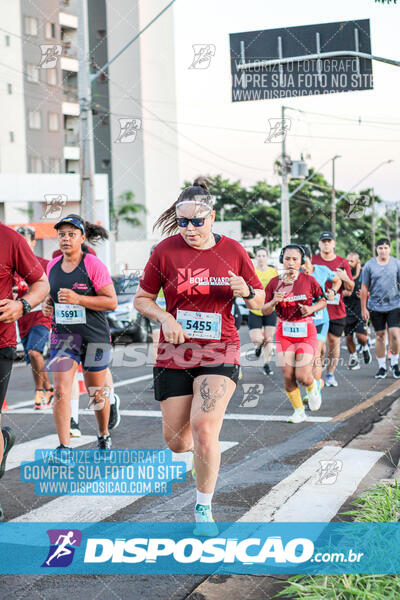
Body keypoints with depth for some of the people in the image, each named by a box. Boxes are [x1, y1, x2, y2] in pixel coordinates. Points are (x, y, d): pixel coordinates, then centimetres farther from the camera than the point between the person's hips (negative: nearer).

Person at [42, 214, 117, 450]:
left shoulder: (94, 265, -10)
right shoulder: (52, 266, 6)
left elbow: (112, 302, -13)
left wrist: (78, 299, -23)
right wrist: (48, 303, 2)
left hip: (95, 336, -3)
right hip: (63, 335, 3)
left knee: (97, 393, 10)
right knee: (61, 390, -11)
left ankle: (104, 435, 34)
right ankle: (64, 447, -7)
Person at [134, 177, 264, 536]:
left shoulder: (233, 251, 0)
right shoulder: (166, 250, -2)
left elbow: (260, 301, 10)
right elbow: (142, 299, 6)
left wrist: (246, 292, -13)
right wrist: (164, 318, -13)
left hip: (220, 353, -1)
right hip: (174, 354, 1)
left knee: (204, 431, -19)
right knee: (176, 442, 6)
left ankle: (204, 509, 1)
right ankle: (201, 448, 45)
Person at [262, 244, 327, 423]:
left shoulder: (309, 280, -4)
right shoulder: (274, 283, 0)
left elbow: (323, 301, 8)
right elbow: (265, 311, 3)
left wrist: (311, 309, -11)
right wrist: (273, 302, -17)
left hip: (306, 332, -2)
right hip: (284, 332, 2)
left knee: (302, 377, -10)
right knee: (288, 377, -3)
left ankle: (313, 387, 27)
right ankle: (299, 411, 17)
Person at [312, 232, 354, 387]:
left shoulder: (342, 262, 6)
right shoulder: (312, 260, 4)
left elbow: (350, 288, 7)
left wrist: (345, 278, -14)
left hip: (337, 310, 1)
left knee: (334, 342, 4)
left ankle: (331, 374, 15)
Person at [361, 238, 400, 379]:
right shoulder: (369, 265, 1)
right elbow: (364, 288, 4)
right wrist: (363, 308, 2)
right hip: (375, 306, 0)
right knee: (379, 335, 5)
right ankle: (381, 367, 16)